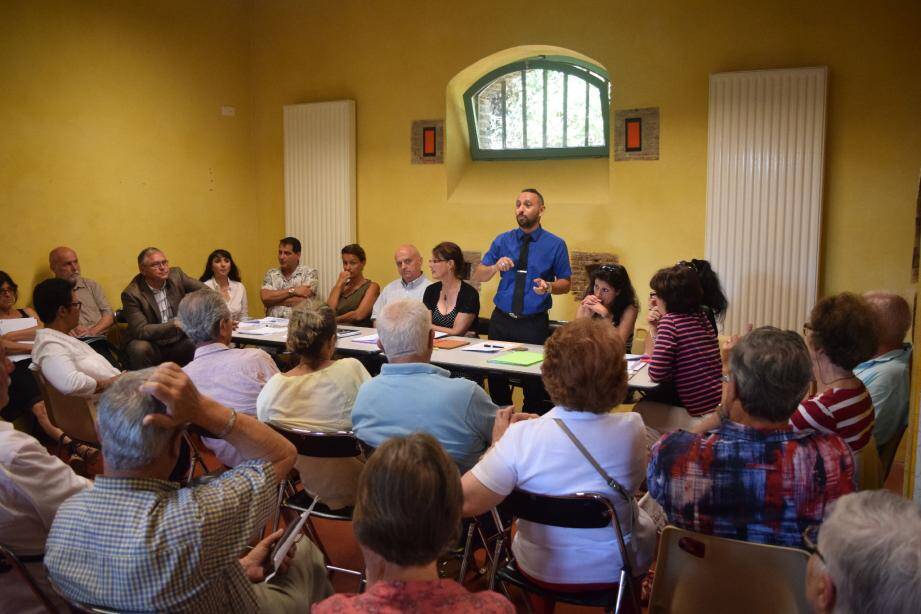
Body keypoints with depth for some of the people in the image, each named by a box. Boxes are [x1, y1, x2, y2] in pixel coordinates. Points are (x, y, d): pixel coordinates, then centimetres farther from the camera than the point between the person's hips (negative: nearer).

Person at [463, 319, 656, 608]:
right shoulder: (632, 430, -22)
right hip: (616, 571, 1)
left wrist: (498, 444, -10)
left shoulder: (521, 437, -29)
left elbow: (465, 502, -25)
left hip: (542, 570, 0)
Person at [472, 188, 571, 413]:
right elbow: (476, 276, 5)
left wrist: (549, 287, -19)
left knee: (534, 382, 3)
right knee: (496, 377, 8)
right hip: (501, 320, 3)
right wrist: (496, 267, -16)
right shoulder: (502, 240, 6)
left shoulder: (556, 244, -1)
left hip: (534, 324, -2)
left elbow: (565, 283, 3)